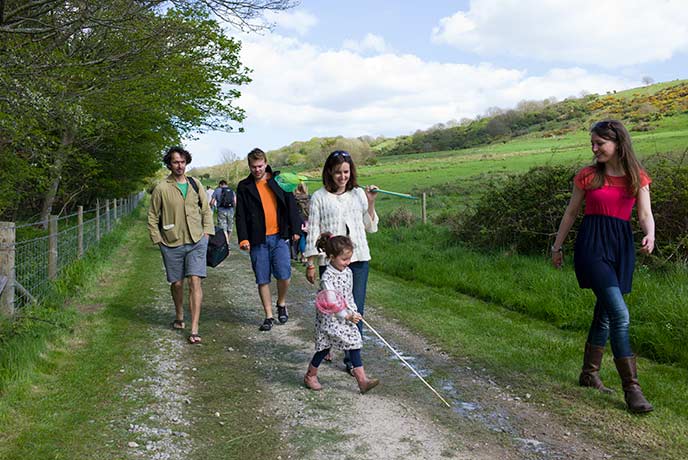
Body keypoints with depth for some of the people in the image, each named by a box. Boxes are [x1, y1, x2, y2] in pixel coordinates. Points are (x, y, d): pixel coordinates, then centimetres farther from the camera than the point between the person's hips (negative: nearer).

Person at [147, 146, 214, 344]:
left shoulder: (195, 184, 6)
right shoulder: (161, 188, -3)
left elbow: (206, 209, 13)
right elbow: (152, 217, 3)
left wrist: (207, 232, 5)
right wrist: (158, 239, -2)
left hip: (196, 242, 1)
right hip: (172, 245, -1)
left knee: (195, 281, -9)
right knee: (176, 283, 10)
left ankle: (194, 330, -8)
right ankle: (179, 317, 37)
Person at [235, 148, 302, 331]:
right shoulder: (244, 187, 5)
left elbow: (291, 205, 7)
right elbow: (240, 216, 2)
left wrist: (295, 229, 3)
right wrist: (243, 239, -7)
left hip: (279, 237, 0)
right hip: (258, 240, 0)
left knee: (284, 276, -6)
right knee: (262, 280, 4)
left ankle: (281, 303, 22)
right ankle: (269, 316, 16)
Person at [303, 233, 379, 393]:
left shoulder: (348, 272, 2)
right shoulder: (327, 277, -22)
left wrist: (354, 312, 11)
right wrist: (348, 316, -24)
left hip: (347, 316, 7)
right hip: (329, 318, -7)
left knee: (354, 344, 2)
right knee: (324, 348, 3)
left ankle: (362, 379, 3)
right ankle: (310, 376, 24)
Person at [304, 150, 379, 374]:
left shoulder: (359, 194, 8)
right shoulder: (319, 197, 0)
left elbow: (371, 228, 11)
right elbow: (313, 232, 0)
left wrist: (370, 203, -2)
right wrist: (310, 264, -1)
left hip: (358, 259, 2)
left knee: (355, 310, 0)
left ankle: (352, 359, 9)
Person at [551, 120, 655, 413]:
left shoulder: (638, 178, 8)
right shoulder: (587, 176, 2)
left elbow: (645, 215, 3)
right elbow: (571, 213, 10)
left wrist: (649, 235, -19)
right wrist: (557, 246, 14)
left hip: (621, 246, 4)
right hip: (592, 245, -4)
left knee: (605, 314, 12)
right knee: (620, 314, -14)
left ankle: (589, 374, 28)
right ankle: (631, 387, -8)